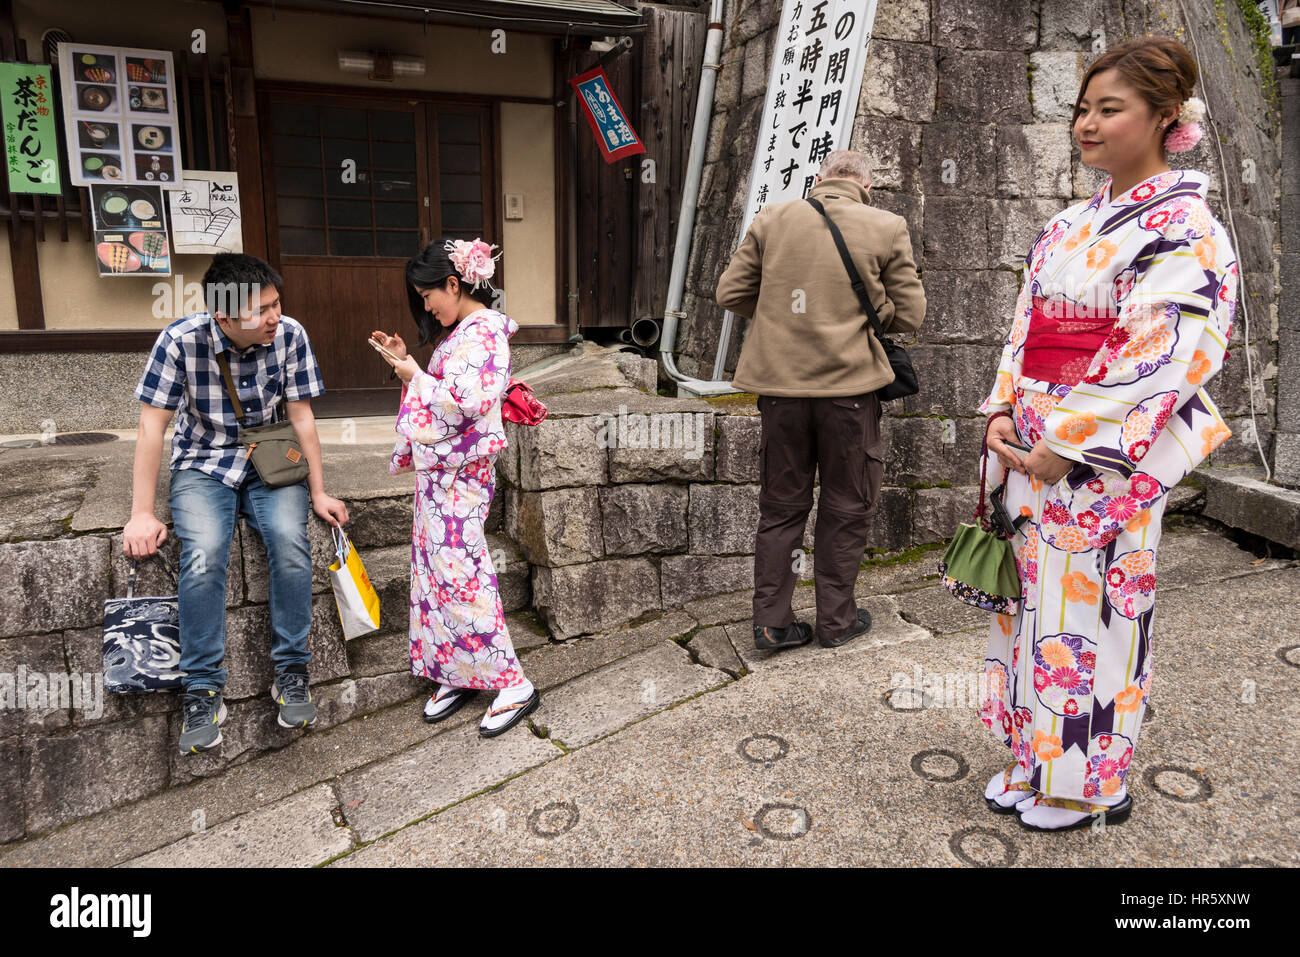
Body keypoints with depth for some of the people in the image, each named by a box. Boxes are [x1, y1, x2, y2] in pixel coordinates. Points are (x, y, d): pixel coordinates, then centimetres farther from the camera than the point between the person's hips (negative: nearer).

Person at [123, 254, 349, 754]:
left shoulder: (290, 334, -12)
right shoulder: (181, 339, -16)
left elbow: (302, 417, -5)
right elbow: (152, 426, -12)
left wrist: (318, 493, -6)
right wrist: (142, 514, -15)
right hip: (203, 465, -1)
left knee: (290, 541, -27)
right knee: (203, 554, -28)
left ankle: (291, 673, -9)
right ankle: (202, 692, -13)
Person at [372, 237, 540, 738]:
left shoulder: (484, 331, -14)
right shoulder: (460, 331, 16)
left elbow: (466, 399, -25)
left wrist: (416, 376, -12)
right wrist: (404, 362, 11)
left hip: (458, 474, -10)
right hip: (437, 468, 10)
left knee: (459, 575, -8)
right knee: (436, 571, 12)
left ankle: (512, 684, 1)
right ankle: (456, 674, 24)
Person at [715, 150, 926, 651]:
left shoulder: (770, 219, 3)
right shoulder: (887, 228, -2)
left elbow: (730, 293, 5)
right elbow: (909, 314, 1)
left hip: (780, 384, 2)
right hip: (849, 384, -2)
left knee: (780, 505, 13)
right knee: (846, 507, 13)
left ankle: (771, 623, 17)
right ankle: (836, 619, 22)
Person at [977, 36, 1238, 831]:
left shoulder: (1184, 227, -8)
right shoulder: (1069, 226, 14)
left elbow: (1169, 355, -17)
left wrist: (1069, 442, -19)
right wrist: (1003, 411, 1)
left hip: (1104, 461, -7)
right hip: (1032, 449, 7)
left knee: (1088, 607, 1)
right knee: (1035, 595, 13)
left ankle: (1092, 784, 21)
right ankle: (1037, 760, 30)